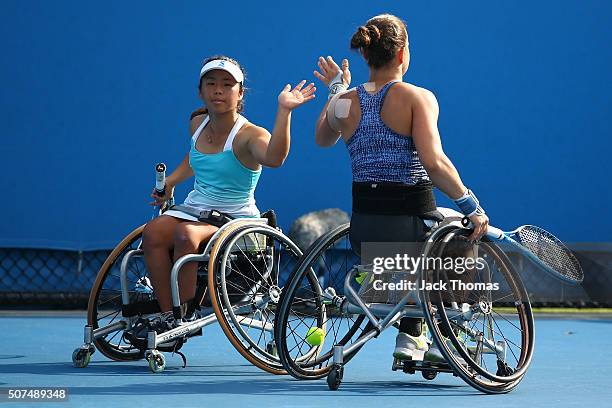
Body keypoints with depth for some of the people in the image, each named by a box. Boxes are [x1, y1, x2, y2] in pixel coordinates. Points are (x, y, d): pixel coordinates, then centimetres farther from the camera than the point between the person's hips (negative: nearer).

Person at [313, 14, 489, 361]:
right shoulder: (418, 97, -10)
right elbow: (434, 163, -23)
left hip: (362, 232, 5)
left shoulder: (344, 102, 3)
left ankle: (411, 336, 27)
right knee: (469, 230, 26)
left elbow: (323, 139, 26)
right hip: (410, 225, -5)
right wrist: (471, 205, -18)